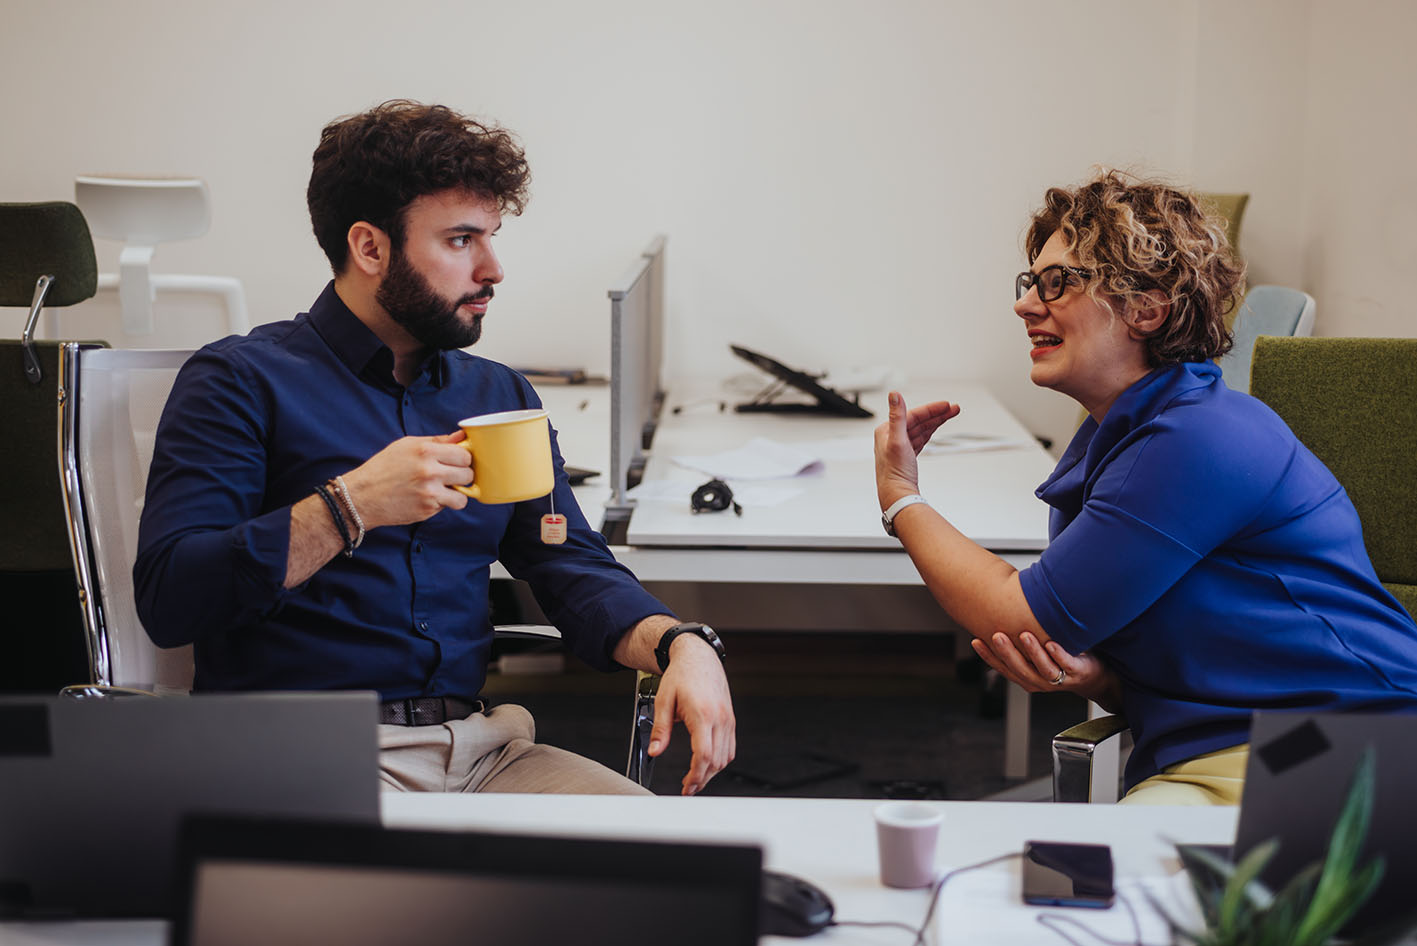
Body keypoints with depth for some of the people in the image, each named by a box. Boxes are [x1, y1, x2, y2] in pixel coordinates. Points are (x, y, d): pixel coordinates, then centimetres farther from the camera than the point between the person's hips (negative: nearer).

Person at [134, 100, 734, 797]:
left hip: (478, 748, 5)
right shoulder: (240, 380, 0)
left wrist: (680, 643, -11)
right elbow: (166, 598, -10)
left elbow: (573, 568, 10)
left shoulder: (501, 396, 18)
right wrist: (349, 508, -19)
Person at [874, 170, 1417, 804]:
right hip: (1189, 770, 8)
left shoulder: (1206, 439, -14)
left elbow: (1025, 620, -11)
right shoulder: (1091, 455, 15)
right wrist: (1089, 676, -5)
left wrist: (900, 499, 3)